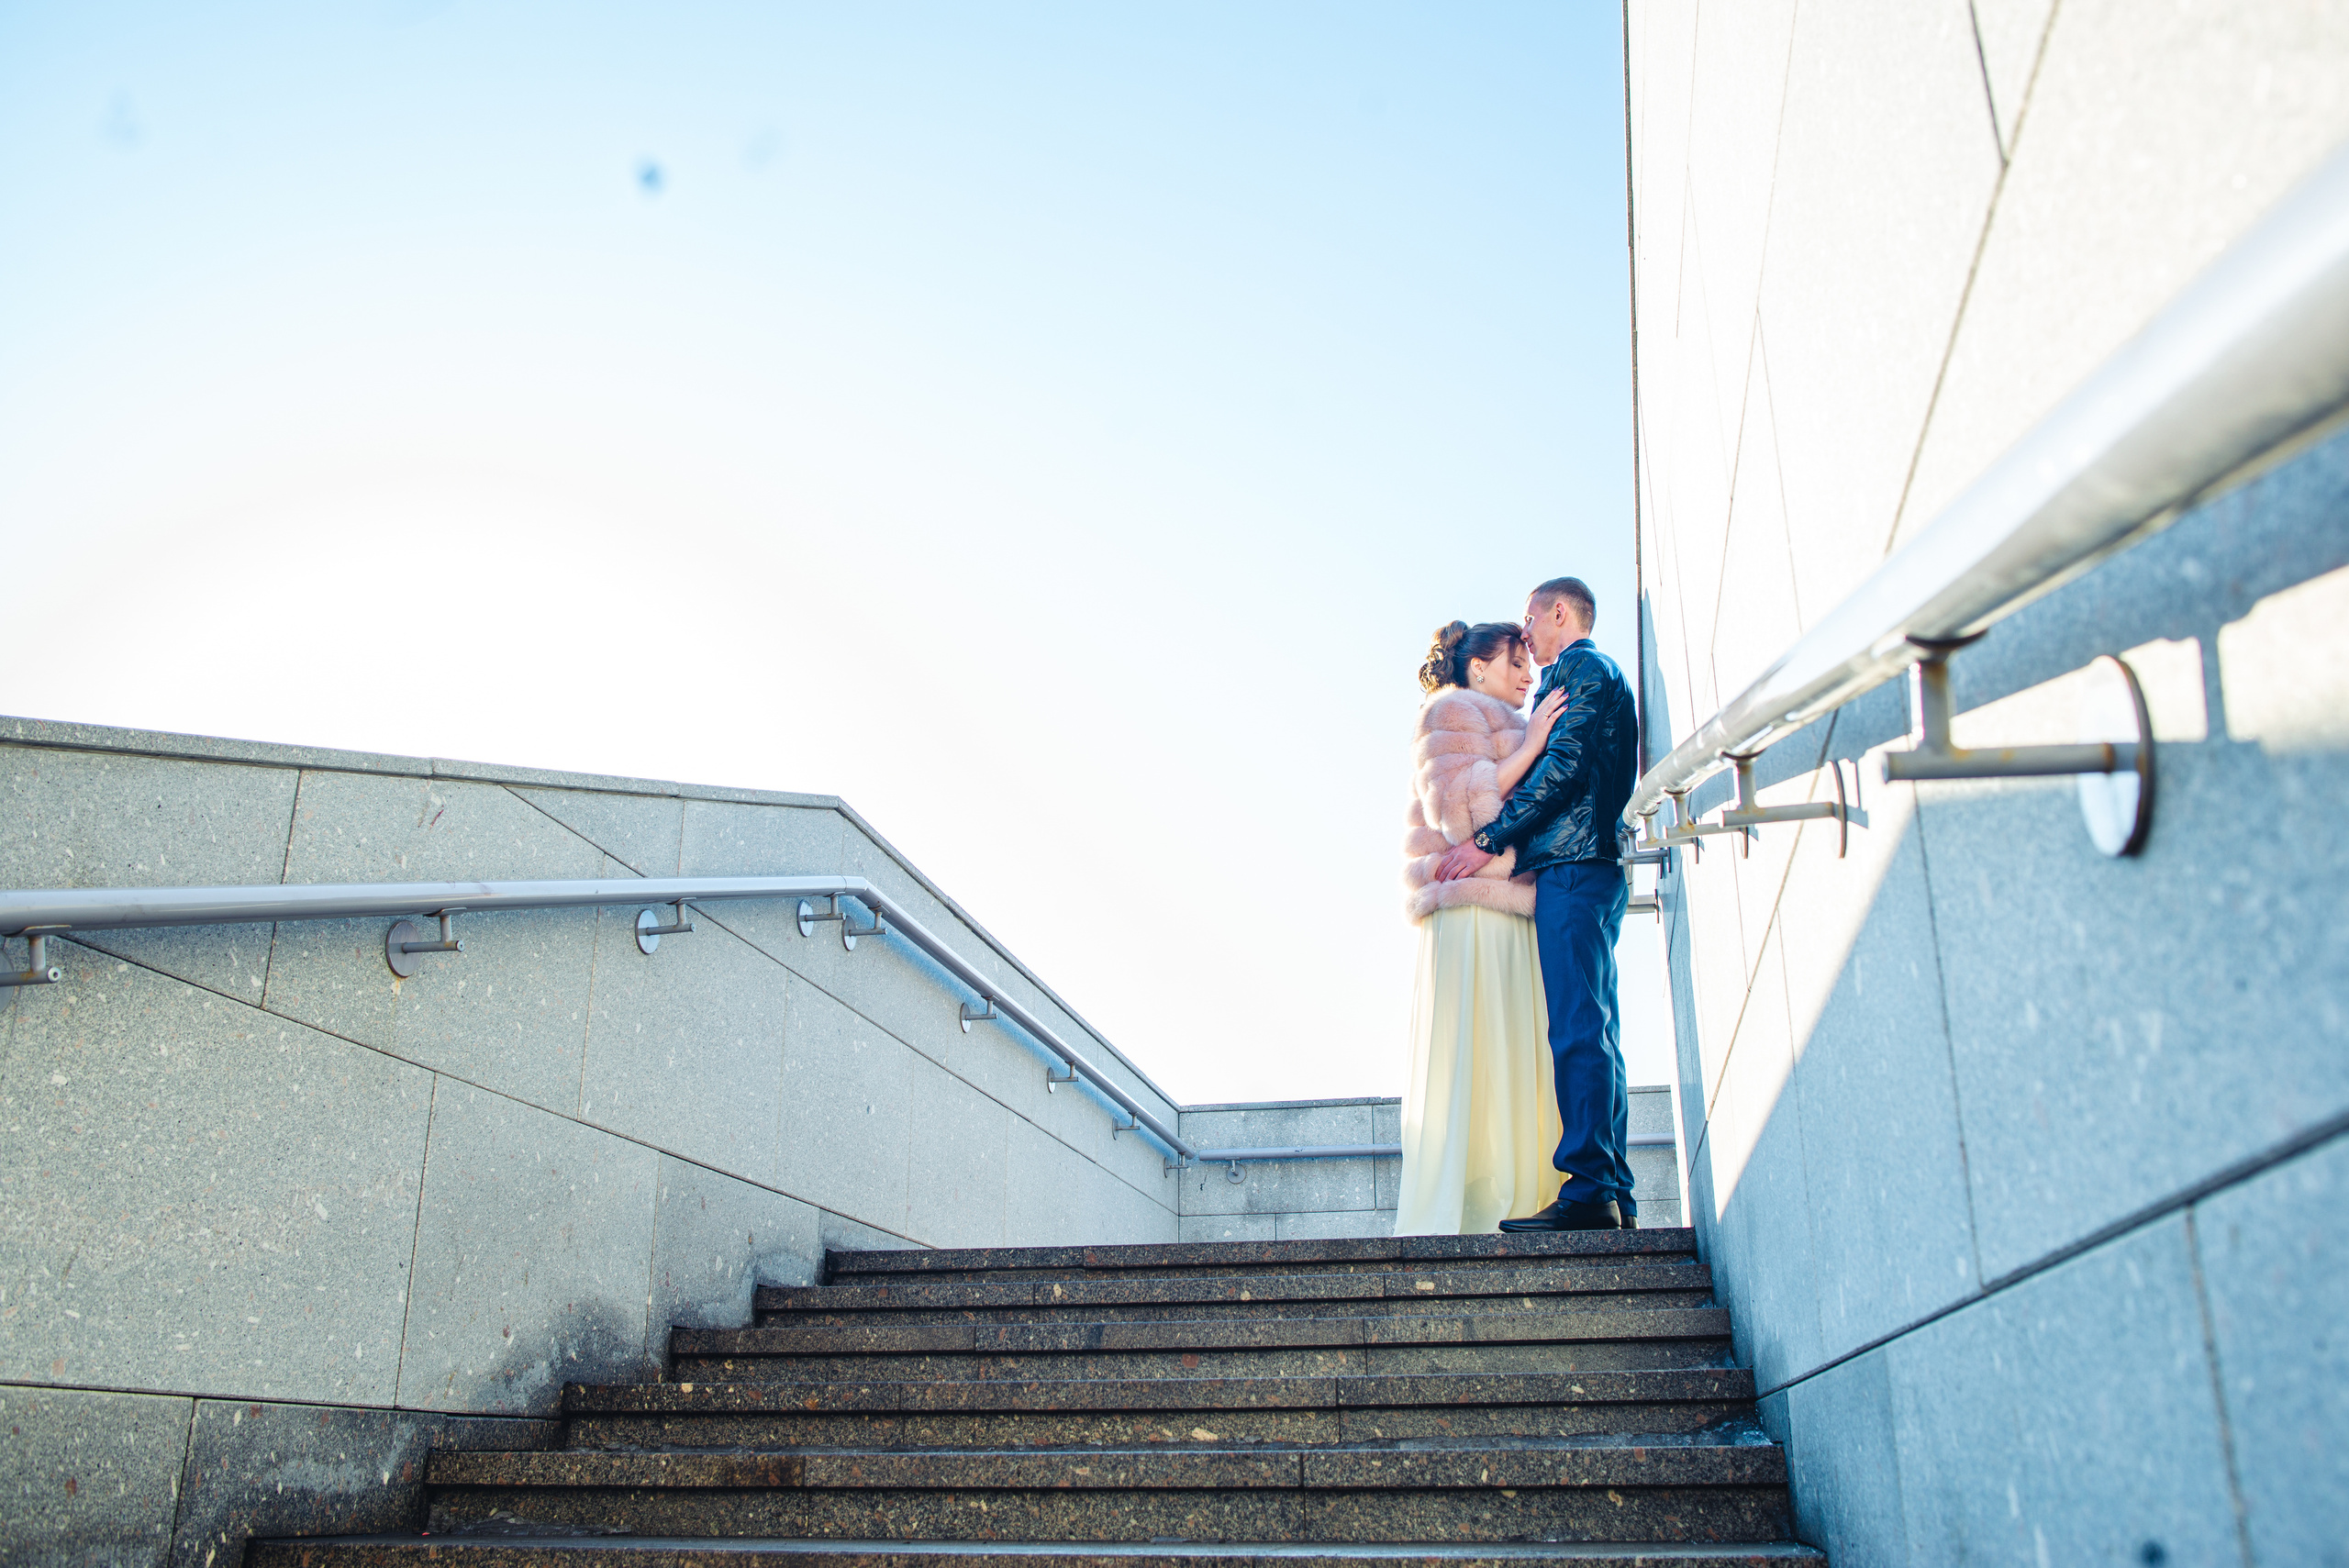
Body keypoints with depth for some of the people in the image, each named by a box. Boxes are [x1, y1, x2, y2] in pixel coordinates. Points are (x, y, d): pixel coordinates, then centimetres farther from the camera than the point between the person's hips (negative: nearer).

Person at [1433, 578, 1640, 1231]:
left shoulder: (1581, 667, 0)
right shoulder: (1600, 674, 31)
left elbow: (1565, 765, -14)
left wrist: (1488, 839, -16)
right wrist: (1505, 841, 23)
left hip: (1572, 862, -10)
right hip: (1592, 865, 10)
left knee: (1579, 1028, -17)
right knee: (1591, 1032, 6)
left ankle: (1589, 1189, -22)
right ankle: (1613, 1198, 5)